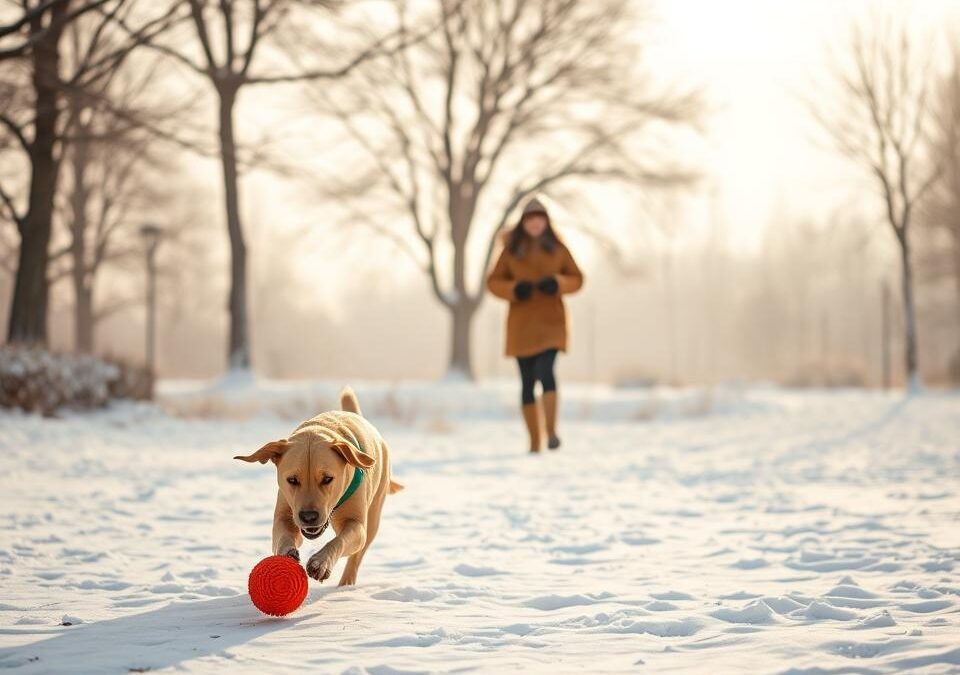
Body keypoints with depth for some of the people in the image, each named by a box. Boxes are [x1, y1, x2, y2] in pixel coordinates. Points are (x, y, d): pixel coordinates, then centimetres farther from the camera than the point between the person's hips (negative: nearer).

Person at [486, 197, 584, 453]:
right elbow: (494, 282, 4)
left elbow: (576, 278, 8)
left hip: (550, 321, -1)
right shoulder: (511, 249, 0)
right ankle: (534, 442, 15)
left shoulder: (558, 248, 1)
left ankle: (552, 432, -21)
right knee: (527, 382, 5)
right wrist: (514, 290, -15)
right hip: (521, 324, 1)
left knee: (545, 371, -24)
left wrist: (558, 283, -13)